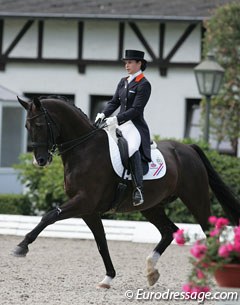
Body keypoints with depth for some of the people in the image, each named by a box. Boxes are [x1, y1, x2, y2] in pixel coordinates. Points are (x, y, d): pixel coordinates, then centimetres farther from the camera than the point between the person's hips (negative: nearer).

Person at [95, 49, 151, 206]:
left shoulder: (144, 85, -7)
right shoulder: (123, 82, 17)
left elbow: (136, 110, -15)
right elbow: (114, 102, 16)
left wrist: (115, 119, -22)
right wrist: (103, 115, -4)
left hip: (135, 126, -9)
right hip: (121, 124, 9)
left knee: (132, 148, -36)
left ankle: (138, 189, -41)